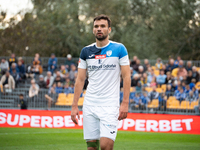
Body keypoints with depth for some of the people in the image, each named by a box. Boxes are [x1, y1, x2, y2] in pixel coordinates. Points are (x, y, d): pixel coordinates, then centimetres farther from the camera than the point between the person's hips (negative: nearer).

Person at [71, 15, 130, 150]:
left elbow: (126, 76, -1)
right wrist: (74, 106, 5)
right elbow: (80, 80, 11)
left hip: (110, 105, -3)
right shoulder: (86, 51, 9)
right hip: (89, 106, 4)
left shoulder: (119, 49, -1)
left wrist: (125, 103, -9)